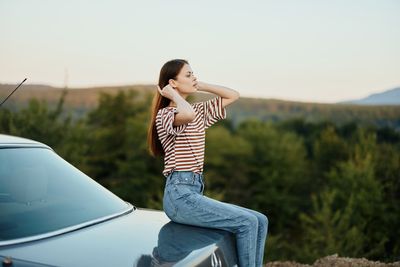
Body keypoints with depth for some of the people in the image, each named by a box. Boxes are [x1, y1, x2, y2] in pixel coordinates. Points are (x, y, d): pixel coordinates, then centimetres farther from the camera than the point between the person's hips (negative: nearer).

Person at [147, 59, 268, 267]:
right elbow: (188, 115, -31)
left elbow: (233, 95, 18)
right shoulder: (165, 114, -7)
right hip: (179, 194, -8)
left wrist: (200, 86, 11)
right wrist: (174, 95, -12)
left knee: (260, 221, 1)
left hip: (195, 192, 9)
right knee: (246, 223, -16)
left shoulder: (200, 112, 17)